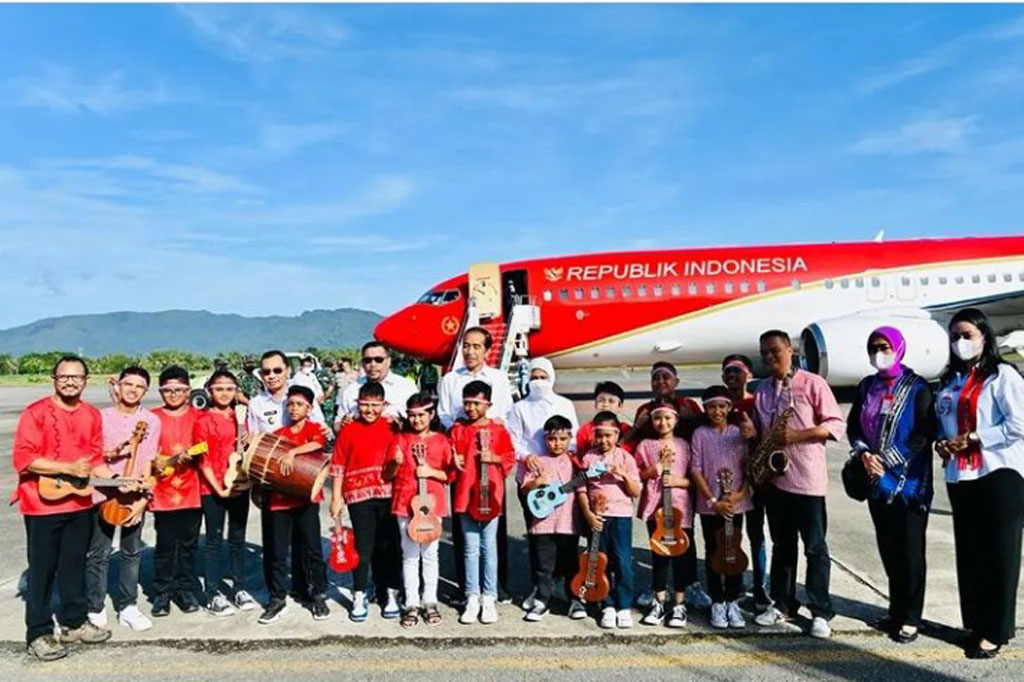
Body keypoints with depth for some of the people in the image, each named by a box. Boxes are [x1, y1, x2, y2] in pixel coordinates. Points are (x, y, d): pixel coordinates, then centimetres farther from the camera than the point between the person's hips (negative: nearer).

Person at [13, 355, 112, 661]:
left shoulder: (92, 415, 6)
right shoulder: (36, 412, -11)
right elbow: (22, 458, -17)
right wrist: (69, 468, -22)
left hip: (80, 503, 5)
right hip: (42, 504, -5)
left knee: (75, 564, 15)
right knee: (42, 569, 3)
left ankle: (74, 622, 28)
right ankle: (39, 633, 15)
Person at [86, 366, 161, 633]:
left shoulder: (151, 420, -2)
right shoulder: (102, 416, -1)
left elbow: (148, 463, -4)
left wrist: (143, 498, -10)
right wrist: (109, 454, -17)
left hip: (134, 495, 1)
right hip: (102, 493, -1)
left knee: (131, 552, 11)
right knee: (98, 554, 5)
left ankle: (127, 606, 23)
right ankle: (95, 609, 20)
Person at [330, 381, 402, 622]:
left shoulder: (391, 428, 5)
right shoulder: (348, 430, 1)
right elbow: (338, 466, 1)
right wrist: (336, 498, -1)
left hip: (388, 495, 2)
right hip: (359, 496, -1)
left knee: (389, 546, 8)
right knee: (364, 547, 4)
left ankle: (390, 594, 22)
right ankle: (359, 596, 17)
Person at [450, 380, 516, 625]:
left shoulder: (499, 430, 1)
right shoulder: (458, 430, 5)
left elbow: (510, 458, 3)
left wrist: (494, 458, -13)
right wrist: (453, 462, -11)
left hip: (491, 494, -1)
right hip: (465, 494, 1)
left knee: (489, 547, 5)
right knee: (471, 548, 8)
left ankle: (489, 598, 15)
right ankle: (472, 598, 17)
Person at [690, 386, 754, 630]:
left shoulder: (739, 433, 2)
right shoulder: (700, 434, -2)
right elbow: (696, 470, -4)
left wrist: (740, 494, -12)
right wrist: (712, 501, -11)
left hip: (736, 503, 1)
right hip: (709, 504, -1)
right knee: (713, 552, 7)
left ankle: (733, 602, 19)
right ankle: (717, 603, 17)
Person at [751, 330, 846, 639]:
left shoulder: (812, 383, -5)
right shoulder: (762, 389, 12)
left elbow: (837, 424, -8)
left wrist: (796, 435, -18)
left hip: (807, 478, -5)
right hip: (773, 476, 5)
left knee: (815, 547, 2)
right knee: (782, 544, 14)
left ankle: (821, 613, 11)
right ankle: (782, 604, 24)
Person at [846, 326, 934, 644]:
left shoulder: (917, 388, -4)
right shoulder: (866, 386, 11)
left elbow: (924, 434, -9)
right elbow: (853, 426, 11)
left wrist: (888, 462, -14)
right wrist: (864, 454, -8)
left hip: (909, 482, -5)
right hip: (877, 482, 5)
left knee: (910, 550, 0)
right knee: (888, 548, 12)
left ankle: (911, 617, 11)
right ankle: (897, 610, 24)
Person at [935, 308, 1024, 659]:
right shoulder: (949, 381, 16)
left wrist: (972, 439, -14)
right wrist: (943, 443, 3)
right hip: (960, 478, 6)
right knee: (968, 554, 11)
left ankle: (995, 631, 11)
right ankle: (974, 623, 23)